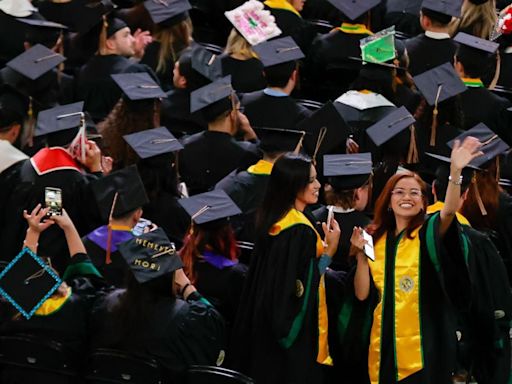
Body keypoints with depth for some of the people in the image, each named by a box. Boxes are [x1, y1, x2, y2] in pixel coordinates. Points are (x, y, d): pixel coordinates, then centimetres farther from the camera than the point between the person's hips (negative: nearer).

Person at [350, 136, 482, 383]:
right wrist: (361, 254, -7)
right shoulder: (376, 239, 10)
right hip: (385, 345, 4)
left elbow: (448, 212, -25)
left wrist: (455, 172, -41)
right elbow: (362, 293, 6)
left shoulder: (428, 233, -2)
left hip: (423, 344, -4)